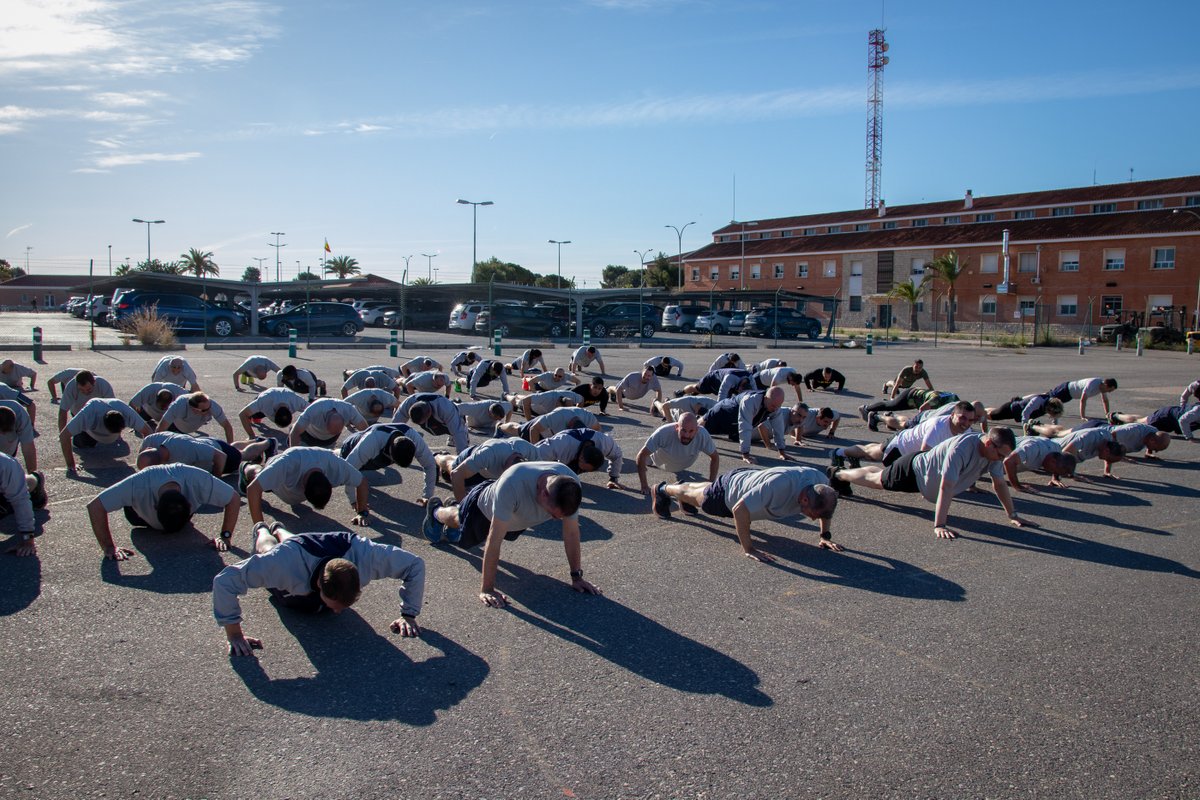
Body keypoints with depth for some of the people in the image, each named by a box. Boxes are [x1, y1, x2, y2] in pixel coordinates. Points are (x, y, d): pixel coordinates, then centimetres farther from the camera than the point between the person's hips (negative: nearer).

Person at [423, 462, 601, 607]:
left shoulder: (570, 485, -38)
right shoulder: (513, 484, -51)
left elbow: (571, 533, -25)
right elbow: (494, 540, -45)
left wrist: (577, 577, -21)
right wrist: (487, 588, -41)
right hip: (483, 507, -4)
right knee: (458, 520, 30)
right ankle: (436, 511, 63)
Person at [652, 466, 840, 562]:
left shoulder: (819, 480, -30)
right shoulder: (779, 485, -50)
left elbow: (826, 508, -5)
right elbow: (739, 509, -46)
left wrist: (825, 535, -14)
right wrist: (748, 549, -44)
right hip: (729, 488, -6)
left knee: (708, 491, 37)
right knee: (698, 497, 27)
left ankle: (682, 491, 67)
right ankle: (664, 489, 56)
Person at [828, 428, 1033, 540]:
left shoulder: (993, 450, -19)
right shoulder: (961, 448, -43)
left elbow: (999, 483, -9)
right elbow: (946, 487, -46)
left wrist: (1013, 515, -11)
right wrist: (939, 525, -47)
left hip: (926, 472, 7)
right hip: (914, 470, -7)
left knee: (880, 477, 29)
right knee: (875, 480, 15)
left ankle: (843, 472, 52)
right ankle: (838, 474, 41)